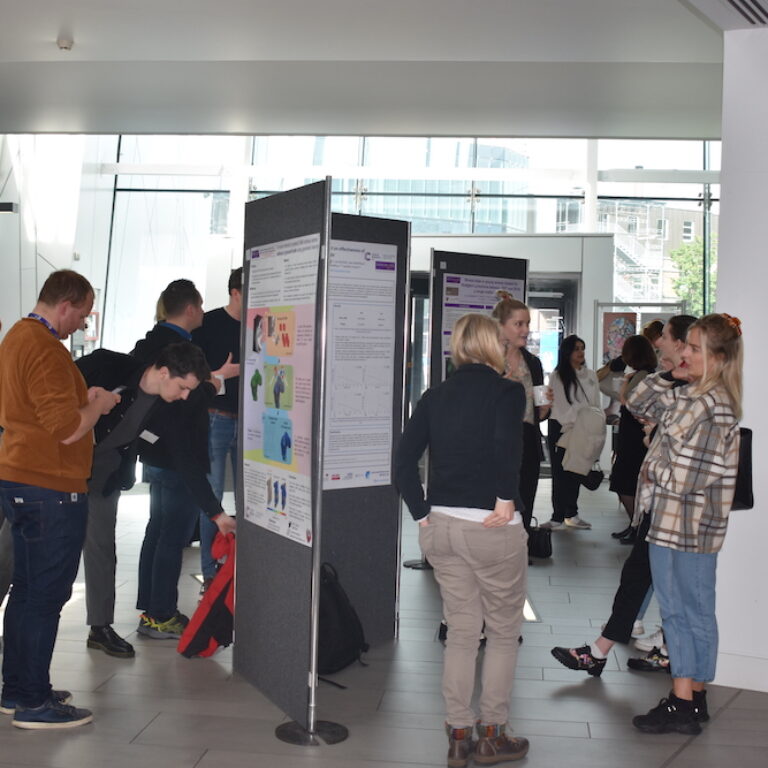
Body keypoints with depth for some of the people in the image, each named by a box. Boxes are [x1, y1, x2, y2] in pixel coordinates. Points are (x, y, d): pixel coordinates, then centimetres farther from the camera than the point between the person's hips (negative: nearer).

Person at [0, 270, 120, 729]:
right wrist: (98, 405, -5)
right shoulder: (45, 350, -19)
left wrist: (84, 400, 15)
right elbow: (68, 430, -22)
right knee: (45, 596, -1)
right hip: (51, 489, -10)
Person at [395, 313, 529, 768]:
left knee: (461, 632, 16)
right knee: (504, 632, 13)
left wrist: (423, 516, 6)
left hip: (441, 526, 5)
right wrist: (506, 500, -17)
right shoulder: (508, 390, -5)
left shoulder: (435, 396, 8)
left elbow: (404, 461, 1)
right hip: (493, 527, -5)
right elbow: (507, 442, -25)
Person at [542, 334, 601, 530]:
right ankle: (558, 517, 1)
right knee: (560, 473, -3)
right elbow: (558, 406, -6)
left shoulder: (590, 376, 11)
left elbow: (596, 405, 13)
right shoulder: (557, 376, -3)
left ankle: (571, 514, 18)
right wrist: (569, 429, -11)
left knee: (576, 473, 9)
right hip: (560, 429, -4)